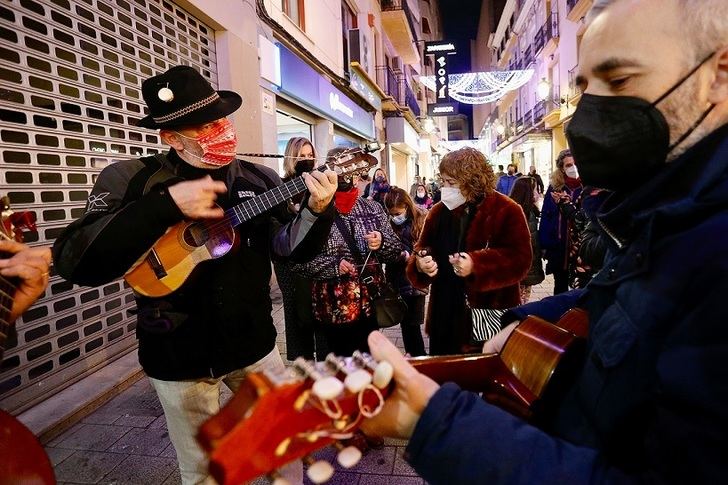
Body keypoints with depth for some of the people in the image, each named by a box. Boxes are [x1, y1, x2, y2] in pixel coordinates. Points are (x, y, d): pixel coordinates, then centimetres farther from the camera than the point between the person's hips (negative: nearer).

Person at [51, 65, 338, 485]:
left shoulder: (259, 179, -2)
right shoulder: (132, 180, -12)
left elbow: (293, 248, 0)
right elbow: (76, 263, -21)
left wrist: (317, 211, -21)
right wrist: (166, 205, -30)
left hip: (254, 344, 3)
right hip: (179, 357, -2)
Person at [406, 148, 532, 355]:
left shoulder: (506, 211, -9)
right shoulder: (438, 211, 7)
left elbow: (520, 259, -15)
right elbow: (423, 247, 14)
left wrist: (476, 264, -27)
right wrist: (420, 263, -10)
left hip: (491, 312, -5)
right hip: (444, 312, 5)